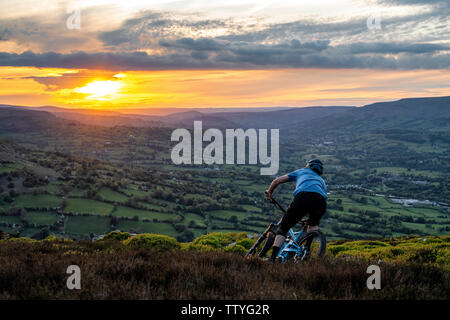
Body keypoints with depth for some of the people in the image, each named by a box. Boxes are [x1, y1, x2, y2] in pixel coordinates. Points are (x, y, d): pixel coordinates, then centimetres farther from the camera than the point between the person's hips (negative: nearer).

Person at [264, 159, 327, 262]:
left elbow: (277, 181, 30)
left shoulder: (301, 171, 36)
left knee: (283, 227, 9)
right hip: (320, 200, 3)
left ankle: (272, 258, -3)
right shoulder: (322, 181, 43)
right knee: (313, 223, 34)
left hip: (302, 197, -3)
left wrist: (269, 192, 48)